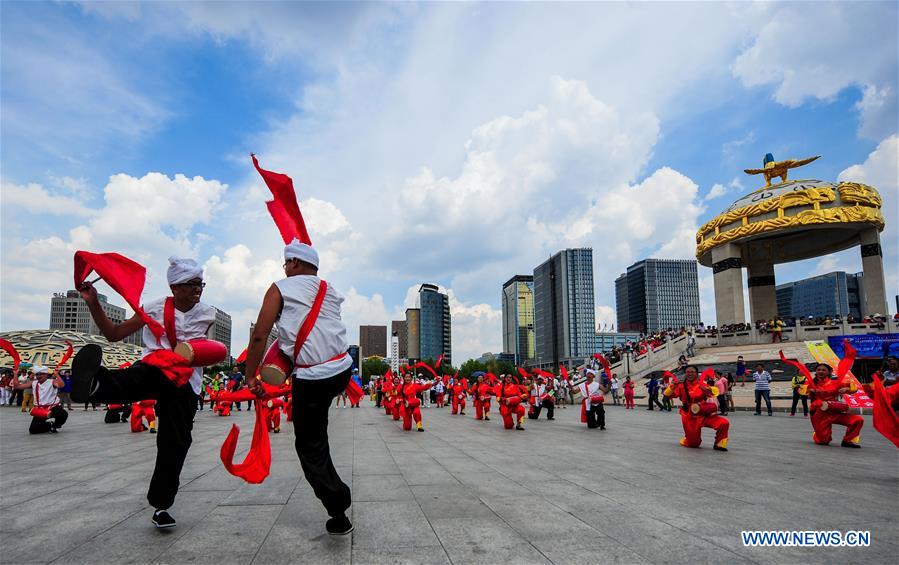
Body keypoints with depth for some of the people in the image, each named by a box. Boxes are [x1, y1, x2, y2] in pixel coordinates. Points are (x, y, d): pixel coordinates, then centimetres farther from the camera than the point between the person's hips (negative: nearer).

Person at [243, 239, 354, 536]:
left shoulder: (280, 288, -1)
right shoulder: (331, 291, 15)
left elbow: (259, 335, -8)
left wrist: (251, 376, 0)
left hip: (311, 380, -5)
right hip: (343, 371, 5)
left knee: (310, 446, 8)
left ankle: (339, 514, 8)